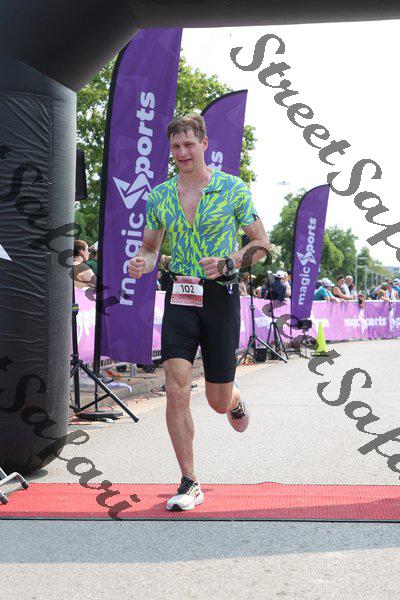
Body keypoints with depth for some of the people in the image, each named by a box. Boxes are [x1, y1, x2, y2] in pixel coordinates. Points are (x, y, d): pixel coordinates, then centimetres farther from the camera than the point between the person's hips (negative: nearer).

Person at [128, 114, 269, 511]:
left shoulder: (233, 189, -3)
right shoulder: (159, 195, 7)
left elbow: (261, 244, 2)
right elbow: (150, 247, 15)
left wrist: (226, 263, -15)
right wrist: (141, 264, -9)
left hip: (220, 296, -2)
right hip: (179, 296, 2)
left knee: (217, 400, 5)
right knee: (176, 392, -9)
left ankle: (236, 402, 46)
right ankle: (190, 484, 4)